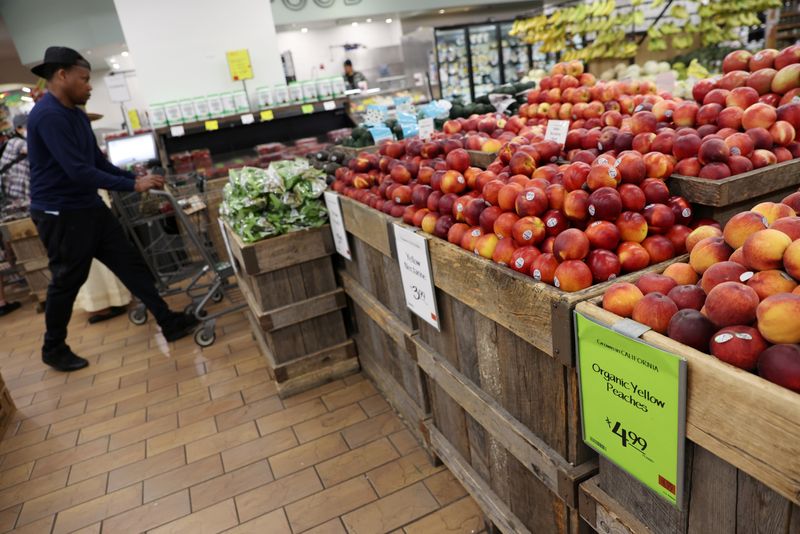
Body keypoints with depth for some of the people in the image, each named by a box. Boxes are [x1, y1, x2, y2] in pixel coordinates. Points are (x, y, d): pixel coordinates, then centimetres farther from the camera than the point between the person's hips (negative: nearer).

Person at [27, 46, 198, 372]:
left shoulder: (76, 114, 10)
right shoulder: (48, 115, -21)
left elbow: (98, 161, 14)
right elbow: (79, 171, -27)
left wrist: (135, 178, 3)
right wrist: (132, 186, -21)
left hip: (89, 207, 9)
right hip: (61, 215, -9)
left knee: (131, 263, 7)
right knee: (67, 282, 5)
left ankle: (169, 323, 13)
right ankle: (54, 350, 25)